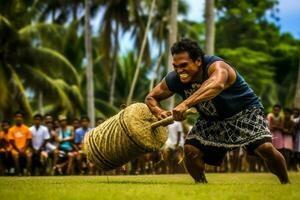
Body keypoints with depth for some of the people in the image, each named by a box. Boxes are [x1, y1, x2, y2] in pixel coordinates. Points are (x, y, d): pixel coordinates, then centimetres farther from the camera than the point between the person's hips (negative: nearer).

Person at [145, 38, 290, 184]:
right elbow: (151, 97, 0)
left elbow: (217, 84, -61)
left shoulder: (217, 66, -36)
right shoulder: (175, 80, -17)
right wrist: (159, 112, -25)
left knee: (265, 147, -22)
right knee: (190, 150, -15)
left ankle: (285, 182, 4)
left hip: (245, 112, -5)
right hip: (211, 120, 5)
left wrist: (185, 104, -72)